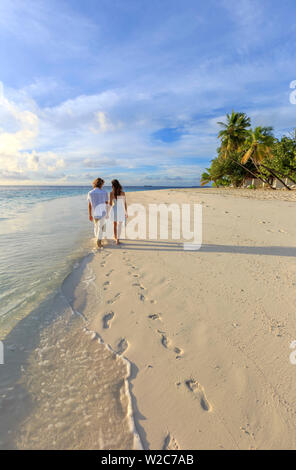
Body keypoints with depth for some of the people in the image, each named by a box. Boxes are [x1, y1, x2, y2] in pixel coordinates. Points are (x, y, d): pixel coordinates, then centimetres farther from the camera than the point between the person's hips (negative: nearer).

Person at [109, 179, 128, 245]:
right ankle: (117, 240, -3)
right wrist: (126, 212, 7)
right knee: (119, 226, 5)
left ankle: (115, 237, 37)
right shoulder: (123, 192, -4)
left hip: (114, 210, 1)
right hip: (121, 210, -1)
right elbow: (125, 203, -2)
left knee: (115, 225, 21)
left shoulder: (111, 193, -7)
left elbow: (110, 204, -1)